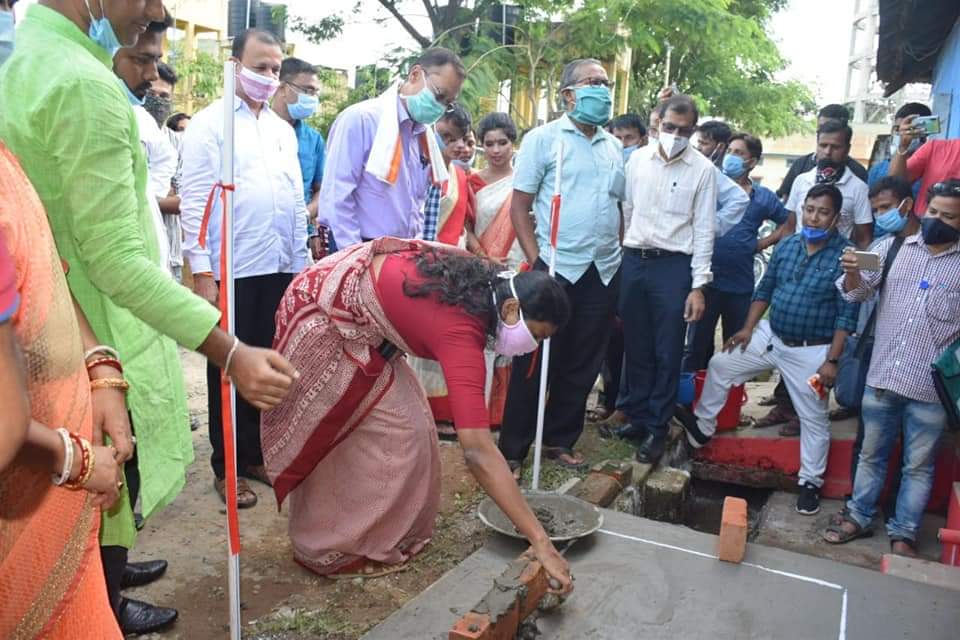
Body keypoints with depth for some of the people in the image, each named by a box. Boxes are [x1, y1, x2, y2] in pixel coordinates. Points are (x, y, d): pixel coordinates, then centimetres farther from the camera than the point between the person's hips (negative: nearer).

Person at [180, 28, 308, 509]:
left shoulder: (283, 130, 15)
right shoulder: (209, 123, -2)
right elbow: (194, 199, -7)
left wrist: (301, 263, 12)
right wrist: (201, 271, -13)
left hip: (279, 268, 5)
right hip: (231, 269, -5)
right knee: (229, 367, 6)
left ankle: (255, 454, 26)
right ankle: (226, 467, 18)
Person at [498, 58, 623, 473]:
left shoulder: (615, 148, 14)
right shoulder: (543, 139, -1)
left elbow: (622, 207, 18)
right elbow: (519, 207, -4)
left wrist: (620, 256, 9)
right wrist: (536, 261, -12)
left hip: (604, 272, 5)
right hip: (556, 268, -5)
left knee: (582, 365, 10)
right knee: (535, 362, 0)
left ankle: (560, 440, 25)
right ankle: (512, 449, 11)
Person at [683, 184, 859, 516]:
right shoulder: (787, 245, 1)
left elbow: (846, 315, -15)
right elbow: (765, 289, 10)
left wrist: (831, 360, -17)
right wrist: (748, 328, 4)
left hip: (811, 351, -5)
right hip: (769, 336, 5)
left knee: (813, 419, 7)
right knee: (720, 365, 7)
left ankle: (810, 482, 23)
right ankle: (702, 428, 23)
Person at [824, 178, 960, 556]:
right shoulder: (892, 247, 4)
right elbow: (859, 293, 0)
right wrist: (853, 273, -20)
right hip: (881, 377, 2)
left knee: (918, 465, 11)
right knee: (871, 454, 16)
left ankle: (903, 533, 25)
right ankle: (858, 517, 30)